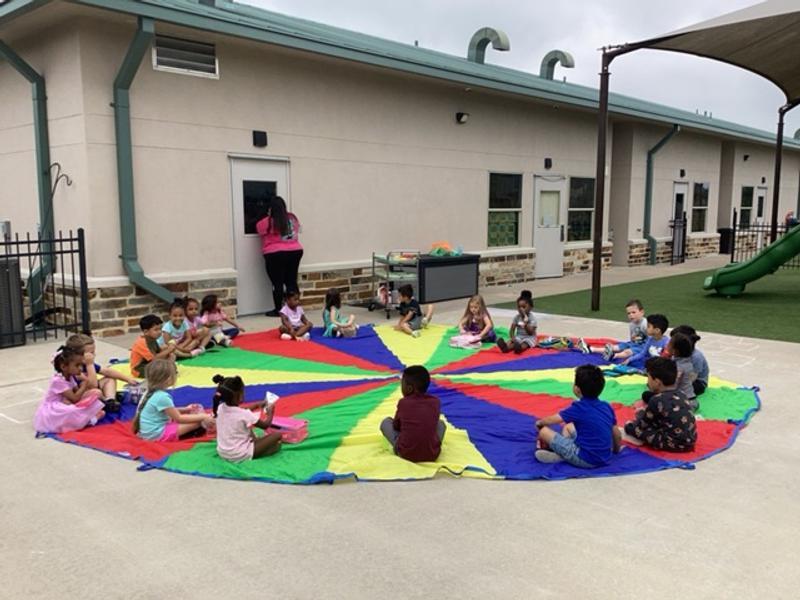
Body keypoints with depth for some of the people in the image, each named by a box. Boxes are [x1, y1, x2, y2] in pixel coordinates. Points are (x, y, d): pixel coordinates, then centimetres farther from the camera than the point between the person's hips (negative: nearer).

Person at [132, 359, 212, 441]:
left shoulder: (152, 393, 5)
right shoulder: (162, 397, -24)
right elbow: (179, 419, -17)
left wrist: (185, 409, 17)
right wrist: (202, 417, -13)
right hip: (158, 435, -10)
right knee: (197, 422, -13)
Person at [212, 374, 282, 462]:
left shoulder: (220, 408, -6)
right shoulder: (245, 415, -25)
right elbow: (265, 425, -8)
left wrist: (257, 405, 18)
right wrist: (270, 412, 9)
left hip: (222, 453, 7)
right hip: (239, 456, -7)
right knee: (277, 435, -8)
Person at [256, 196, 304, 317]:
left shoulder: (268, 222, -10)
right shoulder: (293, 218, 4)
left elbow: (259, 227, 8)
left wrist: (268, 216, 19)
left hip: (275, 255, -5)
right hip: (295, 252, 5)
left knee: (277, 283, 1)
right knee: (292, 282, 9)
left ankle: (278, 310, 5)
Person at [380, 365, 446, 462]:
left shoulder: (403, 402, 2)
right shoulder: (435, 401, 5)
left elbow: (396, 426, 16)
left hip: (405, 453, -2)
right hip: (432, 454, 2)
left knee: (386, 421, 20)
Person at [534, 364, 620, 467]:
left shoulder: (579, 408, -14)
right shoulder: (607, 407, 1)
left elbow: (551, 420, 0)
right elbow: (617, 434, 11)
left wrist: (539, 422, 21)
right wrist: (616, 450, 30)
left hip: (585, 460, -7)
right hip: (604, 459, 8)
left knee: (544, 431, -2)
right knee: (568, 427, 25)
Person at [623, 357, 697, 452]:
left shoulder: (657, 400, -15)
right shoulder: (681, 395, 7)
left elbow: (641, 424, -2)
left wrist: (642, 412, 18)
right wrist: (647, 410, 23)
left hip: (672, 444, -8)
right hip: (689, 441, 8)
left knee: (629, 426, -3)